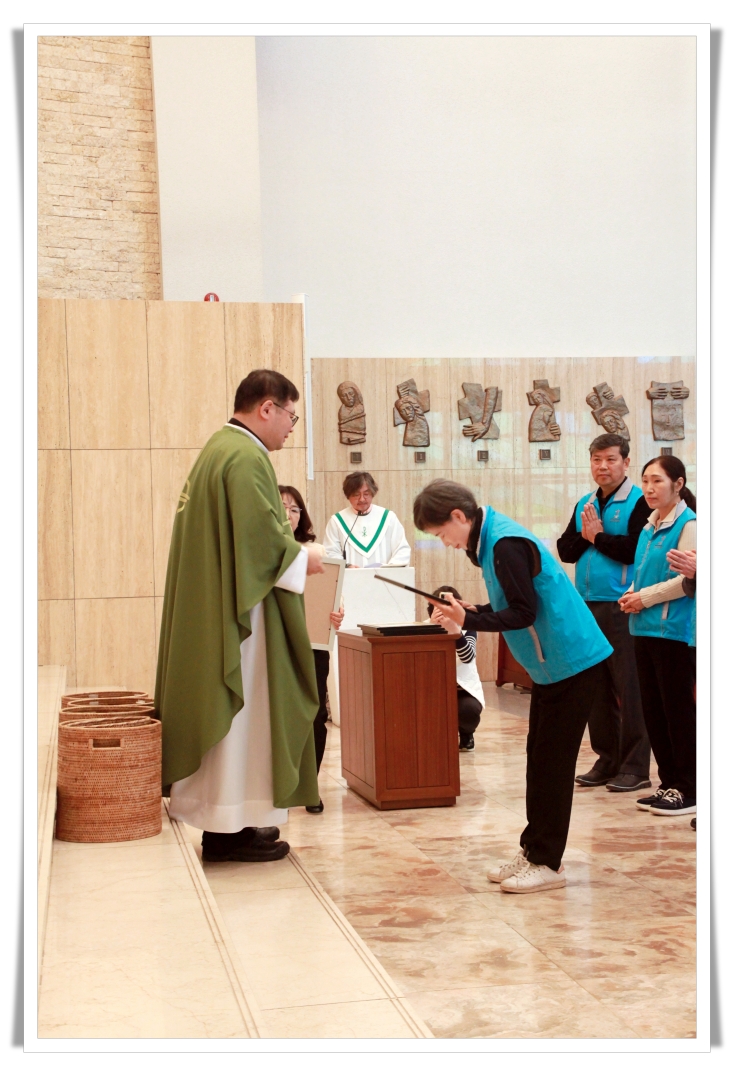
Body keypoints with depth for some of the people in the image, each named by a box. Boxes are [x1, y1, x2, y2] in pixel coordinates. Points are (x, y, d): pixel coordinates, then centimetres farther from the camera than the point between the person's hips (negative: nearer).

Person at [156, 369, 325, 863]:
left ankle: (224, 820, 20)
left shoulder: (219, 449, 16)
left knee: (226, 712, 13)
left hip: (212, 608, 11)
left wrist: (293, 550, 16)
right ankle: (233, 827, 2)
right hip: (240, 608, -11)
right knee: (244, 713, -4)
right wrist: (302, 559, -7)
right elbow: (260, 535, -23)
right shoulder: (246, 457, -17)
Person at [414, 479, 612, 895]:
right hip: (553, 666, 10)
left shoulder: (506, 544, -21)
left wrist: (469, 620, -24)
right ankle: (534, 851, 20)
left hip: (573, 663, -10)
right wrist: (472, 610, 3)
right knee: (540, 758, 13)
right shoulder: (490, 538, 9)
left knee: (552, 761, -4)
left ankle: (546, 863, 4)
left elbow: (524, 613, -23)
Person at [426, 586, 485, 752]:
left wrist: (454, 630, -50)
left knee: (469, 709, -33)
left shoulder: (467, 629, -11)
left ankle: (466, 735, 5)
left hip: (465, 689, -1)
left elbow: (468, 657, -32)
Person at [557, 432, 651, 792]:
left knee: (629, 688, -3)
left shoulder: (639, 503, -6)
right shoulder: (584, 504, 15)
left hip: (622, 608, -7)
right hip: (588, 607, 7)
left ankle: (635, 767, 3)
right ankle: (606, 761, 20)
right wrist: (584, 536, -8)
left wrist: (598, 536, -9)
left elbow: (637, 550, -18)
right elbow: (565, 550, 10)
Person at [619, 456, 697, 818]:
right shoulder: (648, 528, 15)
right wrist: (631, 595, 5)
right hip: (645, 628, 8)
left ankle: (687, 791, 6)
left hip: (674, 630, -8)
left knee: (677, 709, -3)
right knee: (652, 708, 10)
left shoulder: (688, 525, -9)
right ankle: (668, 783, 20)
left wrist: (646, 597, -13)